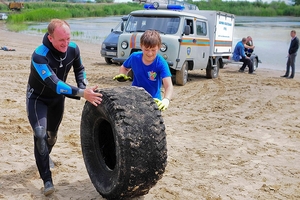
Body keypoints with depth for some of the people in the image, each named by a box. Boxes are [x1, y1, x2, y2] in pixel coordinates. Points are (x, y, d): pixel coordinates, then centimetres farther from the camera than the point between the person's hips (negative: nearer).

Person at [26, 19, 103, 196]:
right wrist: (81, 93, -54)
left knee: (52, 134, 19)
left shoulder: (73, 49, -19)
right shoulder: (39, 56, -37)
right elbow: (54, 84, -46)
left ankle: (45, 157, 52)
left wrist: (84, 88, -16)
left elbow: (79, 69, 1)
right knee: (40, 134, -20)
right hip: (38, 98, -5)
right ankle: (47, 179, -9)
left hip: (58, 97, 5)